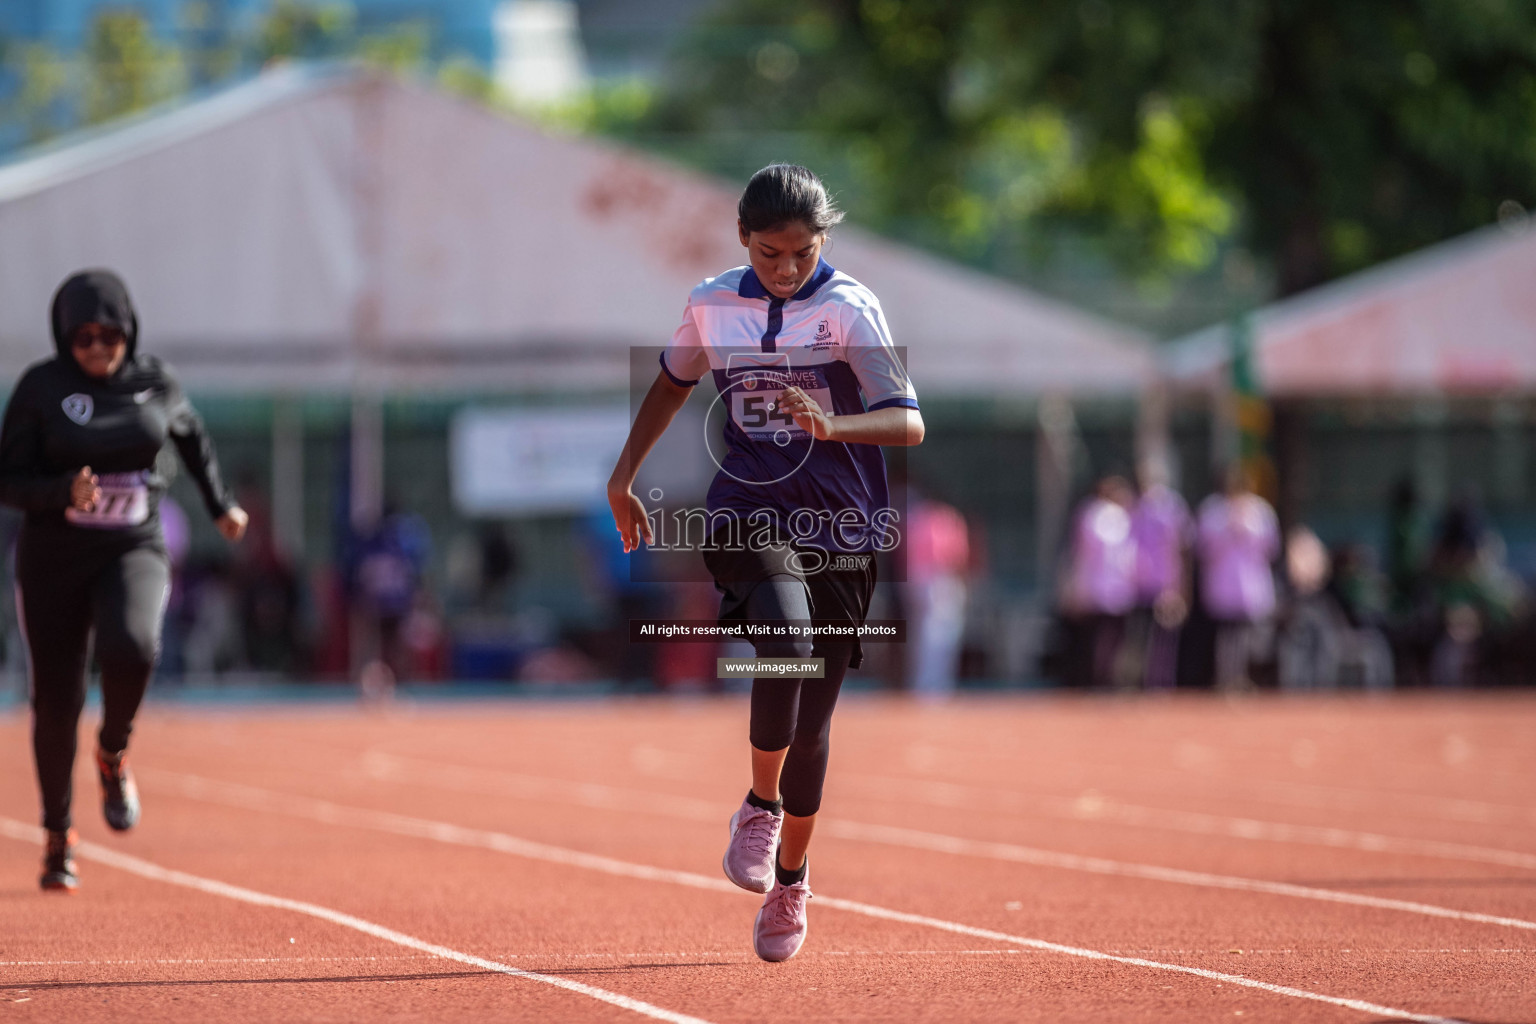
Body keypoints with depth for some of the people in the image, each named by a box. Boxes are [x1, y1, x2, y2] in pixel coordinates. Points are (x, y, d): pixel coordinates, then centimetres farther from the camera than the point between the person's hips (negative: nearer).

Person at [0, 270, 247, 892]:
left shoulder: (155, 383, 1)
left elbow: (191, 436, 22)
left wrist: (220, 505, 25)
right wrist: (65, 491, -25)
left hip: (135, 550, 0)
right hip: (54, 558, 0)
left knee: (131, 648, -30)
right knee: (56, 699, 2)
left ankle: (112, 754, 0)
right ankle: (57, 834, 22)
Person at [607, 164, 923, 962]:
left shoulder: (849, 309, -5)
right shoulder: (712, 305, 5)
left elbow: (908, 422, -14)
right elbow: (674, 381, 26)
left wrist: (830, 426, -33)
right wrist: (624, 474, 29)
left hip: (840, 531, 0)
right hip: (746, 516, 0)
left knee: (810, 723, 5)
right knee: (788, 638, -32)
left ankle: (790, 880, 26)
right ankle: (760, 805, -11)